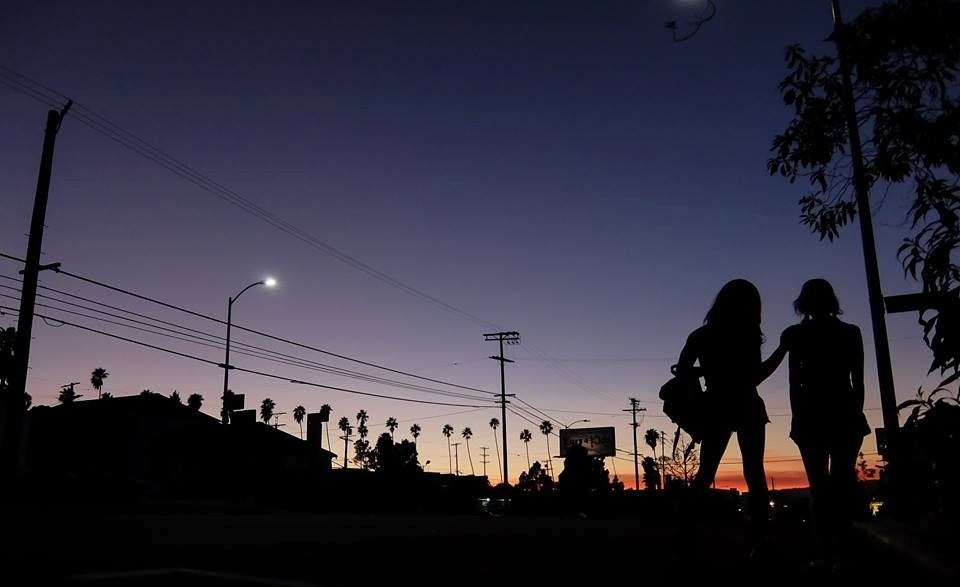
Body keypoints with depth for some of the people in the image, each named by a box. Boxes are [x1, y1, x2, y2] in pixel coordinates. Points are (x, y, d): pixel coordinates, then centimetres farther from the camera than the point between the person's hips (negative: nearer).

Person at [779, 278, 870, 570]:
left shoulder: (798, 334, 0)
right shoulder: (851, 332, 7)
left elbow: (795, 383, -5)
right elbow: (858, 382, 5)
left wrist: (798, 418, -3)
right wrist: (856, 413, 12)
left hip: (812, 415, -2)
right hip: (846, 414, 2)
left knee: (819, 485, -1)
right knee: (842, 482, 4)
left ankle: (825, 554, -6)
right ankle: (839, 552, -1)